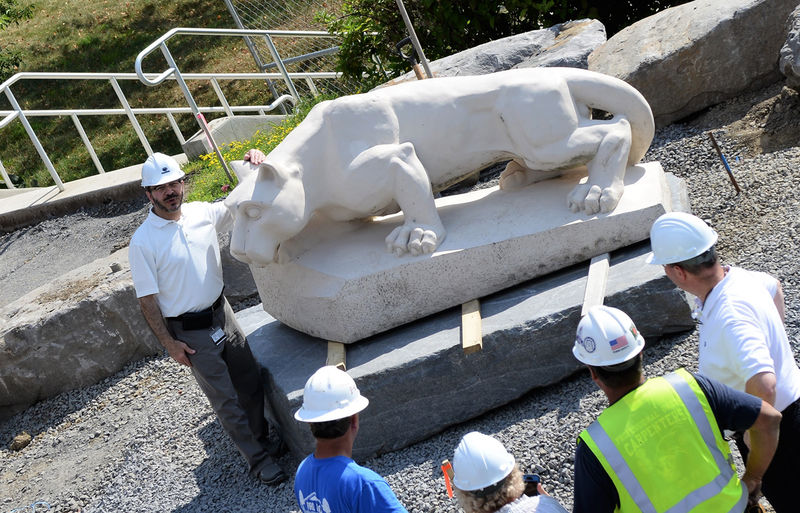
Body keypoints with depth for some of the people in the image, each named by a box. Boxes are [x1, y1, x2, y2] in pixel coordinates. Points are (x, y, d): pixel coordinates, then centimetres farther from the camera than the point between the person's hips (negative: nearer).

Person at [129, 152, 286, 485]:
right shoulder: (143, 242, -15)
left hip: (222, 315, 5)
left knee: (250, 383, 16)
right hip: (190, 332, -5)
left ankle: (262, 440, 38)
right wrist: (169, 343, -12)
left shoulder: (202, 213, -2)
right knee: (225, 399, 5)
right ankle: (258, 459, 19)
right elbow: (147, 299, -11)